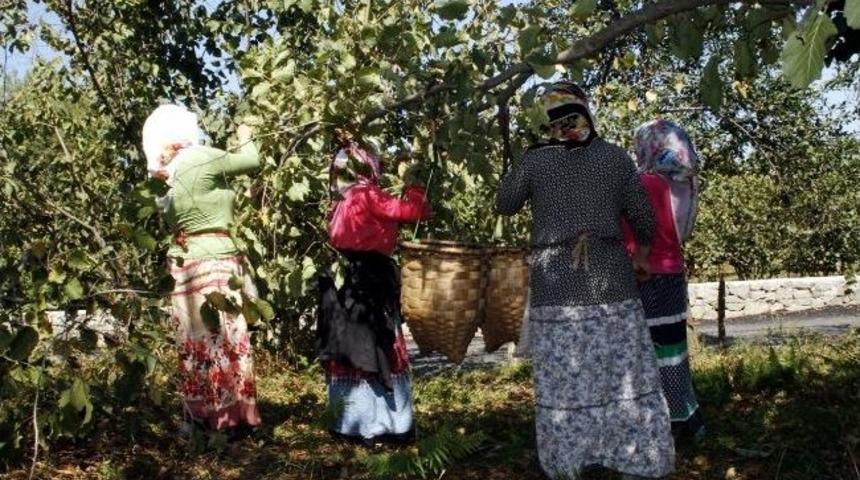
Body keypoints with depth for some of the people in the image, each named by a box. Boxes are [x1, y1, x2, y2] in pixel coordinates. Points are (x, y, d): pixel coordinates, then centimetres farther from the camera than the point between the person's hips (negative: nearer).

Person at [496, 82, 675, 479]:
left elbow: (504, 204, 14)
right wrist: (642, 253, 26)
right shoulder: (614, 157, 4)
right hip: (610, 281, 1)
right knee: (625, 375, 6)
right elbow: (643, 217, 8)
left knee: (562, 381, 5)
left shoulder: (536, 159, 1)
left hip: (555, 284, -1)